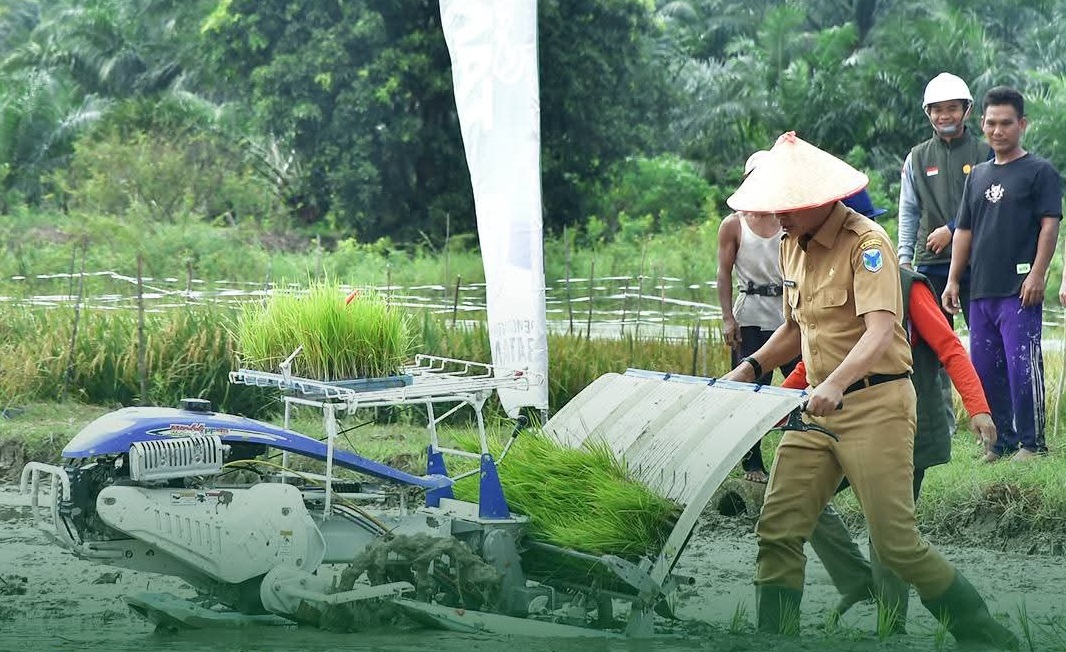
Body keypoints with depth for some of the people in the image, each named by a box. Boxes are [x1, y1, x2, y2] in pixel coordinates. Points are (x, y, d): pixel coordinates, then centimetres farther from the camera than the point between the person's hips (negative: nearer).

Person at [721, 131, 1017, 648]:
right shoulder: (794, 246, 12)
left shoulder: (866, 243, -13)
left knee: (897, 544, -8)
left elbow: (880, 330, -26)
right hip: (818, 407, 8)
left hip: (876, 405, -8)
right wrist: (751, 367, 9)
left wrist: (836, 384, -42)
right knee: (777, 531, -2)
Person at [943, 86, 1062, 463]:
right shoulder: (978, 176, 18)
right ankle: (1002, 441, 17)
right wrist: (953, 280, 14)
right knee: (985, 369, 8)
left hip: (1019, 290, -7)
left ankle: (1032, 443, -2)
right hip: (980, 290, 7)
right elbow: (964, 231, 20)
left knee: (1022, 368, -9)